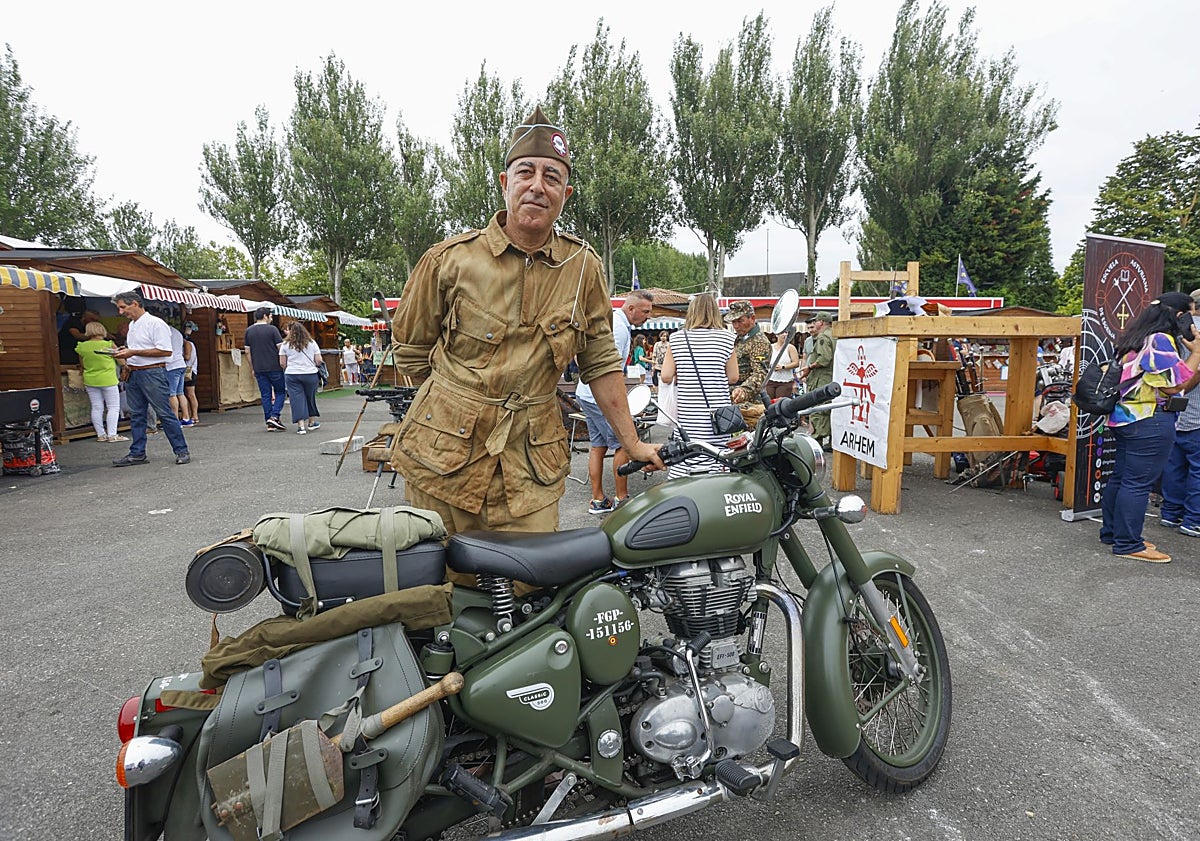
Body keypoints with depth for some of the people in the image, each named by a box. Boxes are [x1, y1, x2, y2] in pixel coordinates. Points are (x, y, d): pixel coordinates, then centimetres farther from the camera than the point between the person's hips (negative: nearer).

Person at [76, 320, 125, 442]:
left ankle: (101, 434, 11)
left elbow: (82, 364, 13)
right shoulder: (109, 345, -13)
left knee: (96, 408, 9)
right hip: (108, 380, -4)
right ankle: (112, 435, -5)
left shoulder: (82, 347, 0)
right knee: (113, 407, 1)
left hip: (90, 381, 5)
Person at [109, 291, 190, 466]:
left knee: (165, 413, -7)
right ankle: (137, 453, 17)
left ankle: (181, 451, -1)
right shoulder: (132, 325, 17)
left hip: (152, 373, -9)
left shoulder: (155, 323, -11)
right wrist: (125, 354, 7)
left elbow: (165, 351, -18)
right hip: (133, 373, 9)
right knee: (136, 415, 10)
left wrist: (133, 352, -17)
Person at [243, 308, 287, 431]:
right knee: (280, 391, 9)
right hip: (274, 367, -4)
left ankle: (270, 424, 8)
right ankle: (274, 416, -6)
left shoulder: (249, 331, 8)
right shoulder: (272, 329, -7)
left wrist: (253, 368, 16)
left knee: (265, 395, 8)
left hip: (259, 369, 5)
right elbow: (280, 348, -9)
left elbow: (247, 351, 10)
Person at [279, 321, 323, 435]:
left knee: (297, 399, 0)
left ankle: (301, 425, -8)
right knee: (310, 398, 16)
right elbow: (319, 360, 1)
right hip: (311, 374, 2)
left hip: (292, 375, -2)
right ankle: (311, 422, 28)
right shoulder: (312, 343, 5)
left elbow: (282, 363, 1)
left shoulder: (285, 344, 1)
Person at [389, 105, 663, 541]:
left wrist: (631, 443, 10)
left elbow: (600, 361, 9)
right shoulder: (450, 258, -3)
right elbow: (411, 349, 9)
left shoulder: (583, 266, 2)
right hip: (444, 458, -1)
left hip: (532, 468, 1)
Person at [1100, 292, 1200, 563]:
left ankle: (1111, 532, 25)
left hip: (1125, 417, 10)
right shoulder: (1160, 340, -15)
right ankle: (1128, 544, 1)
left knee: (1121, 477, 15)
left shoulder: (1136, 338, 14)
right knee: (1139, 482, -4)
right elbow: (1175, 385, -16)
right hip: (1150, 421, -10)